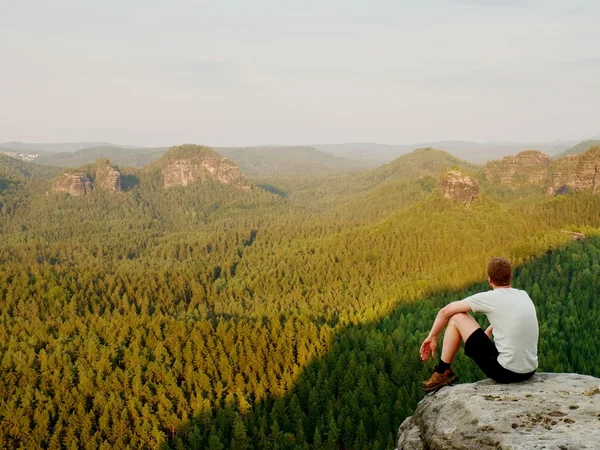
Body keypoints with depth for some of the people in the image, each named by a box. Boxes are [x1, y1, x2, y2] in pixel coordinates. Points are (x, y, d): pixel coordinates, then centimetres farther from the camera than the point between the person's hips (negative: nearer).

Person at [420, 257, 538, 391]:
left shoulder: (490, 298, -7)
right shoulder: (524, 296, 10)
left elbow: (445, 311, 0)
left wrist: (432, 337, 13)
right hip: (530, 371, 6)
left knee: (456, 317, 2)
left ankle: (443, 373, 15)